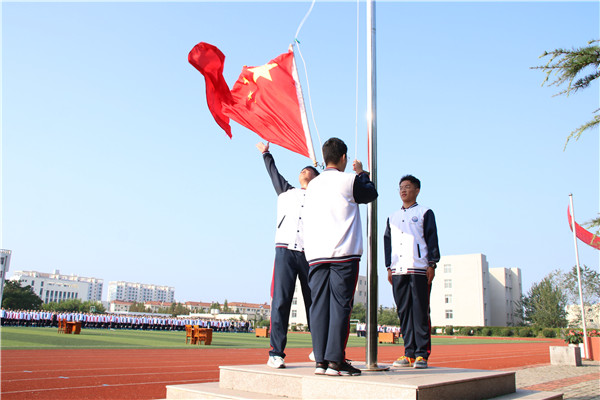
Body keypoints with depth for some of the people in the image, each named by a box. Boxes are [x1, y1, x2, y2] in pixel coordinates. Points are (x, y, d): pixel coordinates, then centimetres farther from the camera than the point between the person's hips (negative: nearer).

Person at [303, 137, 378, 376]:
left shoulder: (313, 185, 14)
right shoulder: (349, 180, -1)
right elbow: (371, 194, 15)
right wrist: (361, 173, 30)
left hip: (316, 255, 5)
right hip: (344, 253, -5)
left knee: (319, 305, 4)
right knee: (340, 305, -3)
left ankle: (320, 360, 5)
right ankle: (335, 360, -4)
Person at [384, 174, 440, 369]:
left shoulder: (425, 213, 9)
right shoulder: (393, 217, 21)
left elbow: (432, 239, 3)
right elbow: (387, 241, 20)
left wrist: (431, 264, -6)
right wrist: (389, 267, 12)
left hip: (419, 269, -4)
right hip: (398, 271, 4)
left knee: (420, 311, -5)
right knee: (404, 312, 2)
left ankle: (422, 354, -1)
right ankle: (409, 353, 7)